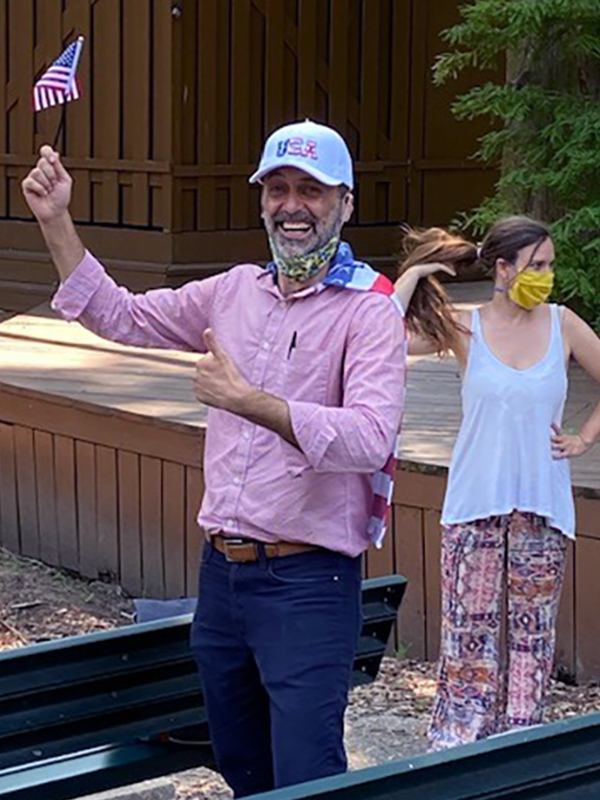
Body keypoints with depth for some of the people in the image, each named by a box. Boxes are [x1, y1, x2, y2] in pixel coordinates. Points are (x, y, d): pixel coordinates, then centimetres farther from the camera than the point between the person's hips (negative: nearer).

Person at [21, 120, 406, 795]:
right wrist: (56, 221, 10)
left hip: (307, 581, -7)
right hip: (221, 570, 7)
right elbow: (120, 316, 18)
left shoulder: (368, 311, -10)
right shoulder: (236, 290, 10)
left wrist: (249, 402, -31)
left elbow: (370, 438, -25)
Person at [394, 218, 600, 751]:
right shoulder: (464, 329, -3)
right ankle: (455, 746, 9)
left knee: (532, 632, 6)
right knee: (469, 631, 2)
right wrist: (413, 274, -10)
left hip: (542, 506, 2)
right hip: (475, 505, -1)